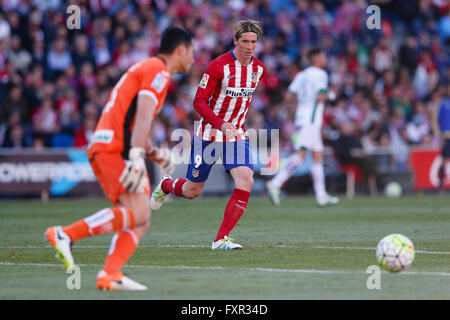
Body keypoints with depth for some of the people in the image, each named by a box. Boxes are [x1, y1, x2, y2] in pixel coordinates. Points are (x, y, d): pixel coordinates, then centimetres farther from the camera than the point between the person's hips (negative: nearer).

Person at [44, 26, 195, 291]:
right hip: (116, 149, -10)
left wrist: (153, 153, 19)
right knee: (138, 214, -20)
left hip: (103, 148, 10)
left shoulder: (146, 68, 28)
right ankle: (66, 234, -21)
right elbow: (143, 115, -17)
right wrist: (137, 157, -26)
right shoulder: (158, 71, -3)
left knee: (140, 223, 1)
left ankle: (110, 274, -14)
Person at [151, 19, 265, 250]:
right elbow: (199, 101, -17)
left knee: (245, 182, -19)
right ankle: (165, 185, 43)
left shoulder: (258, 68, 1)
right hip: (209, 134, -4)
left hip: (236, 134, 4)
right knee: (191, 191, 6)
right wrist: (221, 124, -29)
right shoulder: (219, 66, -17)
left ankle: (222, 239, -12)